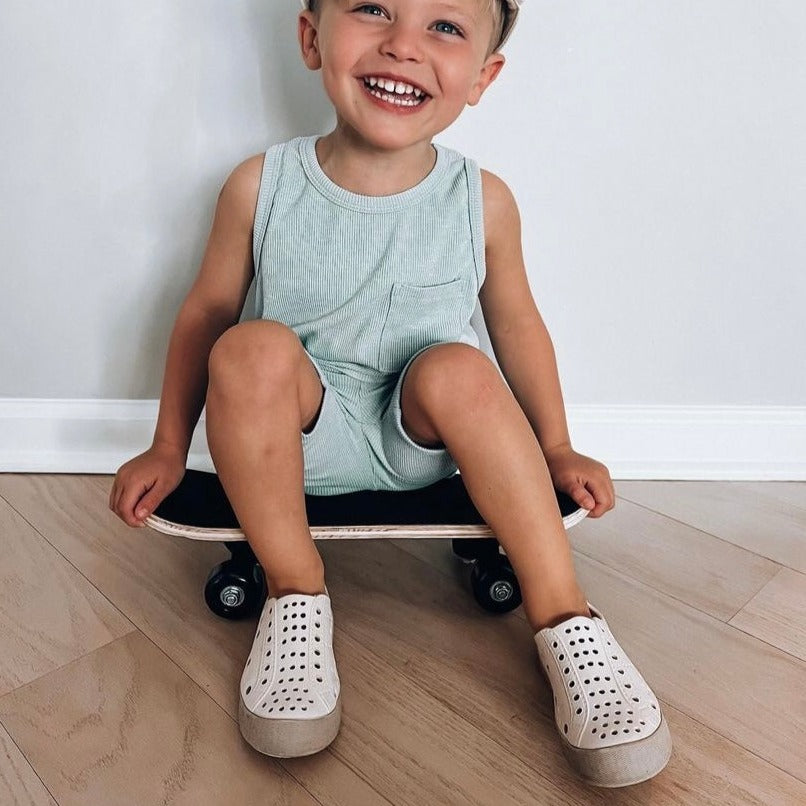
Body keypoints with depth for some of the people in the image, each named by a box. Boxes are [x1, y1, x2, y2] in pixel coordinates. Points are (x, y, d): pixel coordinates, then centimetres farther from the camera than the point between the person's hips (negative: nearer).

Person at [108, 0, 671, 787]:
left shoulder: (483, 200, -8)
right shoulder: (260, 187, -9)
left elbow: (515, 320, 5)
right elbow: (206, 310, 2)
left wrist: (556, 451, 7)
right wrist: (168, 448, 5)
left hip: (423, 438, 1)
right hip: (300, 438, 0)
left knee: (456, 366, -30)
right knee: (252, 350, -29)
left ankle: (564, 622, -21)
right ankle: (296, 600, -15)